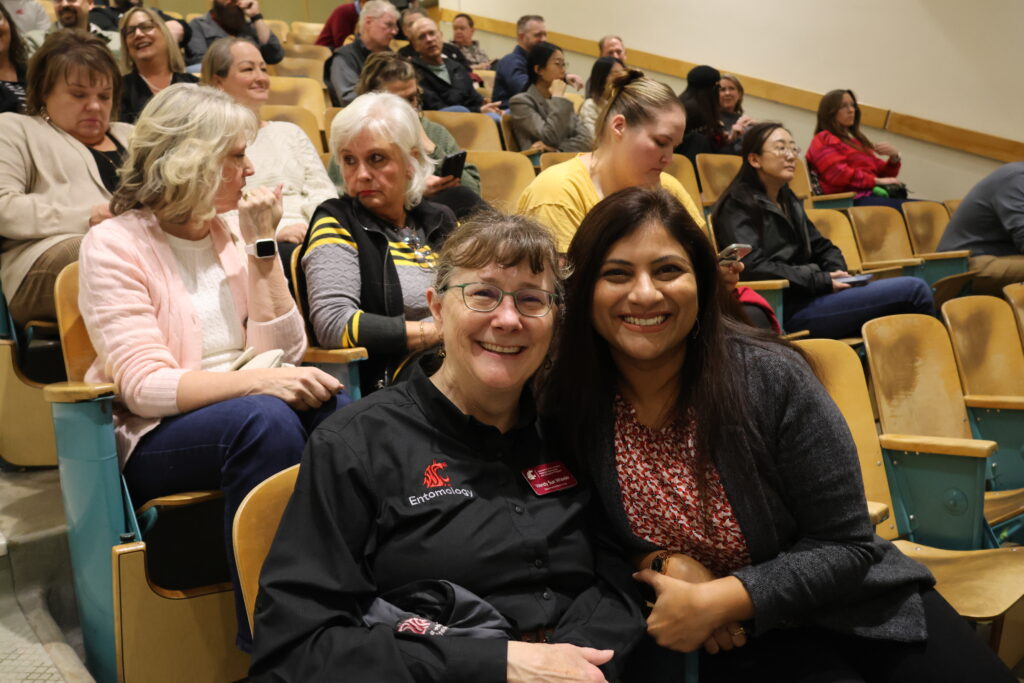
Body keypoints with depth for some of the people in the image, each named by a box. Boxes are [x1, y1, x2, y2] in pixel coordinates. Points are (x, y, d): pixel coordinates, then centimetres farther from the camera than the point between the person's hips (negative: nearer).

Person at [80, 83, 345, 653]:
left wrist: (261, 243, -5)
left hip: (241, 413, 5)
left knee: (338, 412, -27)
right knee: (264, 418, -35)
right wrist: (258, 381, -31)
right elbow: (146, 386, -18)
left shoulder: (233, 232, 9)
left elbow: (282, 352, 0)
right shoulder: (114, 245, -7)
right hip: (151, 441, -4)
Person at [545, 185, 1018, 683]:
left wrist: (714, 601, -23)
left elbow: (846, 544, -13)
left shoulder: (771, 377, -18)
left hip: (846, 606, 1)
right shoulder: (563, 401, -14)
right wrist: (659, 564, -17)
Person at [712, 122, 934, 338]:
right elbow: (753, 266, -18)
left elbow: (823, 248, 24)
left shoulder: (787, 200, 20)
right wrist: (823, 281, -15)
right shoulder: (739, 205, -5)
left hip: (808, 296, 8)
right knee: (914, 290, -13)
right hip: (788, 309, -8)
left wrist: (836, 273, 0)